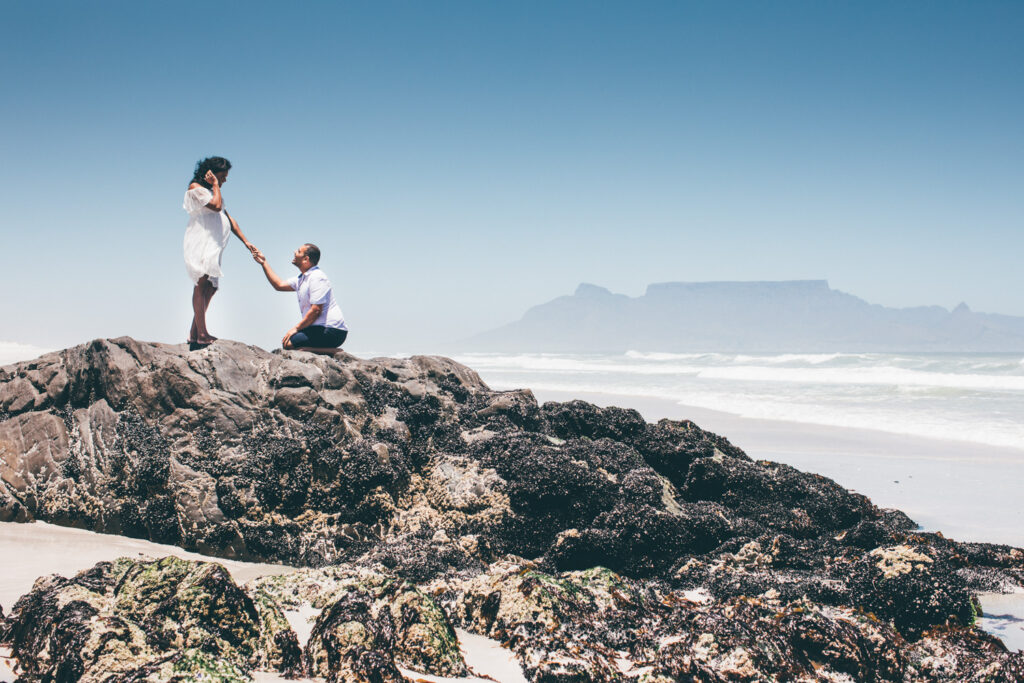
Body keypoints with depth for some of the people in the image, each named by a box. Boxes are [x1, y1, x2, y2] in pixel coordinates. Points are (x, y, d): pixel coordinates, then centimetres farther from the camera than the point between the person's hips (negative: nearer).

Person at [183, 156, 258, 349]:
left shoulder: (211, 191, 24)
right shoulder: (195, 188, -3)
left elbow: (228, 218, 23)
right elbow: (216, 206, -19)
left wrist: (246, 242, 18)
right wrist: (215, 185, -4)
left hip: (213, 246, 9)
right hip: (200, 243, -9)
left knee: (211, 287, 4)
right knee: (202, 285, -12)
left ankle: (194, 334, 6)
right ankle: (202, 334, -15)